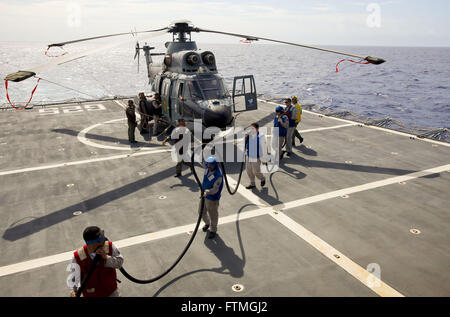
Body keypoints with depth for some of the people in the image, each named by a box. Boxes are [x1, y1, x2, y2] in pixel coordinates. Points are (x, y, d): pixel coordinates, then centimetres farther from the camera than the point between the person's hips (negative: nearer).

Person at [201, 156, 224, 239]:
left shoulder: (218, 175, -31)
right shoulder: (207, 169, -11)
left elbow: (215, 189, -34)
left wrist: (207, 192, -49)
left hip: (212, 198, -7)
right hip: (204, 195, 7)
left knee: (213, 215, 12)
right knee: (202, 211, 22)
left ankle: (213, 230, 35)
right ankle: (207, 223, 52)